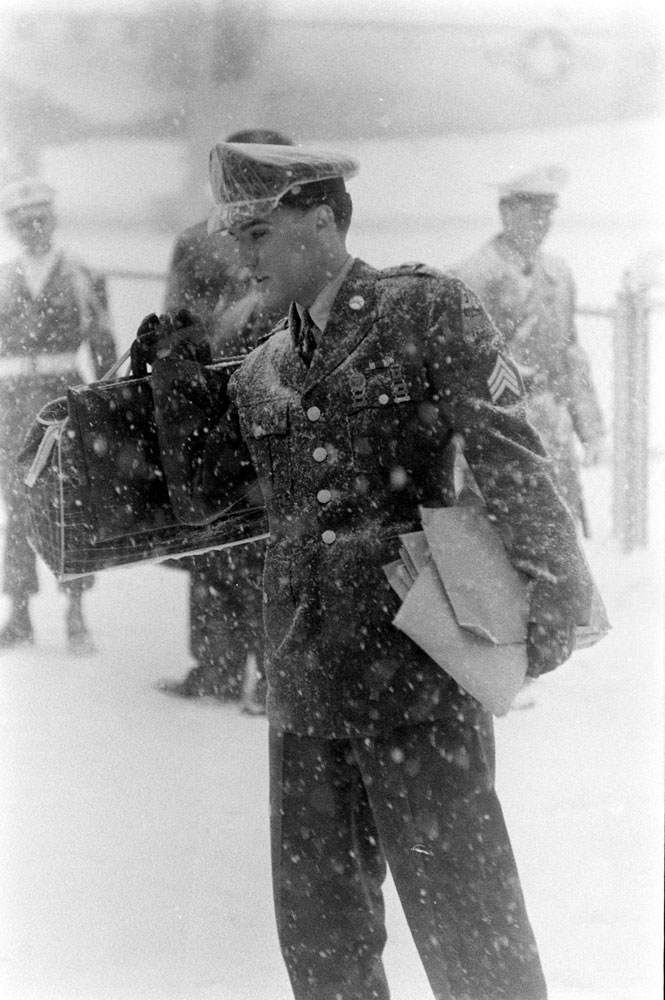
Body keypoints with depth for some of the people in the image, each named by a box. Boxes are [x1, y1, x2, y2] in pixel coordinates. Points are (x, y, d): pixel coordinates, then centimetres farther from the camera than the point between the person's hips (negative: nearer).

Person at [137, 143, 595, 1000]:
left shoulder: (426, 311, -2)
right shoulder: (258, 373, 15)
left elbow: (507, 455, -9)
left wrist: (554, 588, -18)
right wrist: (174, 396, 7)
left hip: (414, 667, -6)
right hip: (304, 687, 6)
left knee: (466, 923, -2)